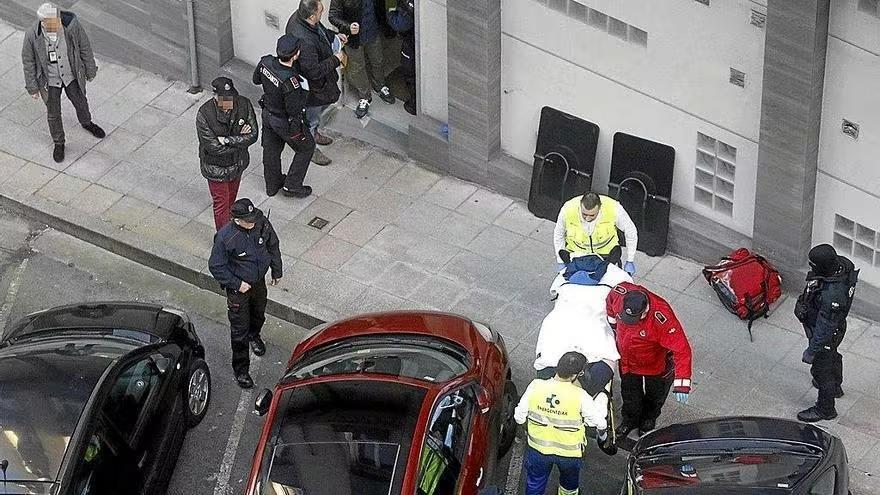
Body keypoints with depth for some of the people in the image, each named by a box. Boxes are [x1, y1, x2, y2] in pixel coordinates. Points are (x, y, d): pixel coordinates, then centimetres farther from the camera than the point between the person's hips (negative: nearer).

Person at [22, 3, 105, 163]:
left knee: (81, 102, 26)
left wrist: (90, 71, 2)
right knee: (53, 114, 17)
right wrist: (32, 88, -4)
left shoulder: (72, 25, -30)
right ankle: (58, 143, 44)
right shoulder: (32, 36, -30)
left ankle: (86, 123, 60)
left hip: (72, 76, 2)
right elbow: (28, 62, -13)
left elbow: (84, 48, -11)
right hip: (49, 81, -2)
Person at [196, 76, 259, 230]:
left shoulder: (244, 105, -21)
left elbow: (253, 135, -19)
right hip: (216, 167, -4)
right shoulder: (204, 114, -31)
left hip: (238, 163, 4)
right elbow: (213, 147, -30)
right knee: (221, 202, 8)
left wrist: (227, 140, -28)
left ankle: (229, 220, 57)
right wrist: (239, 139, -22)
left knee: (232, 195, 29)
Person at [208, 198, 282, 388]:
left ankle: (254, 336, 64)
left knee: (259, 314, 31)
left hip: (259, 282, 5)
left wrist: (276, 271, 10)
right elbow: (216, 266, -21)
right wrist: (237, 284, -22)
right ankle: (241, 369, 23)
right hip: (238, 287, -5)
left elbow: (273, 245, 1)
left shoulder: (262, 224, -20)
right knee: (239, 330, 6)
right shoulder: (225, 237, -33)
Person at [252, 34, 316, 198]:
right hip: (285, 122, -7)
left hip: (268, 115, 7)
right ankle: (292, 185, 27)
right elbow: (294, 110, -30)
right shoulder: (289, 80, -40)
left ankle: (272, 184, 48)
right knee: (306, 147, 20)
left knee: (271, 150, 26)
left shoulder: (266, 62, -20)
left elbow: (256, 79, 2)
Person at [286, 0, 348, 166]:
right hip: (311, 87, -9)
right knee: (311, 115, 17)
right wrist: (335, 60, -24)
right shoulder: (304, 41, -44)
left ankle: (313, 133, 59)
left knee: (323, 105, 33)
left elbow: (320, 30, 10)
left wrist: (334, 35, -2)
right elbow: (313, 71, -35)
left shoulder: (299, 16, -15)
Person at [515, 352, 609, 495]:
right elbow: (599, 423, -15)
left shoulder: (535, 386, -21)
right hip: (569, 453, -1)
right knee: (569, 483, 31)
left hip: (538, 448, 2)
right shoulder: (580, 397, -27)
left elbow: (519, 417, -10)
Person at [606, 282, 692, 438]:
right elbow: (610, 303, -4)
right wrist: (614, 325, 6)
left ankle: (648, 420, 57)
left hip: (656, 365, -3)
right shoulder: (619, 293, -32)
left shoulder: (662, 319, -46)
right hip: (628, 360, 3)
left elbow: (682, 350, -40)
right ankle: (630, 420, 56)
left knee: (654, 395, 27)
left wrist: (681, 384, -43)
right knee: (629, 393, 27)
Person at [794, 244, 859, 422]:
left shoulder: (832, 295, -46)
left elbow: (825, 328, -34)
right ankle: (835, 387, 63)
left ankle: (825, 409, 40)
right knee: (832, 356, 35)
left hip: (826, 334, -9)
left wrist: (812, 351, -21)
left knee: (822, 370, 16)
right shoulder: (841, 264, -21)